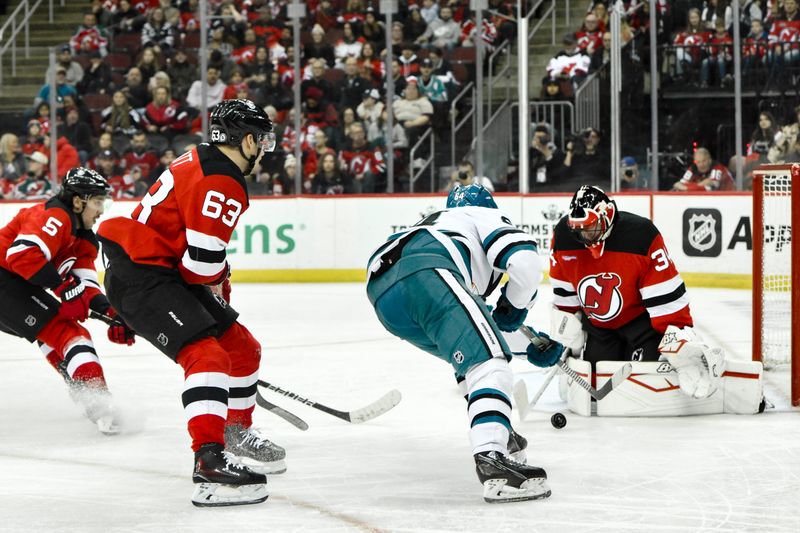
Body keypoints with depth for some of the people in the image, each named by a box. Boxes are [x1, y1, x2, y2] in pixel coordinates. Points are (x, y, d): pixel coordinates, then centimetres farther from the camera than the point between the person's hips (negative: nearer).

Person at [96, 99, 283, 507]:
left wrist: (219, 286, 26)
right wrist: (215, 288, -1)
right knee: (207, 355, -24)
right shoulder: (221, 183, -20)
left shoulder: (203, 163, 14)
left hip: (167, 270, 11)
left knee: (242, 348, 17)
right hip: (140, 278, -11)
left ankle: (237, 433, 37)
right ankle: (210, 465, -35)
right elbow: (203, 259, -23)